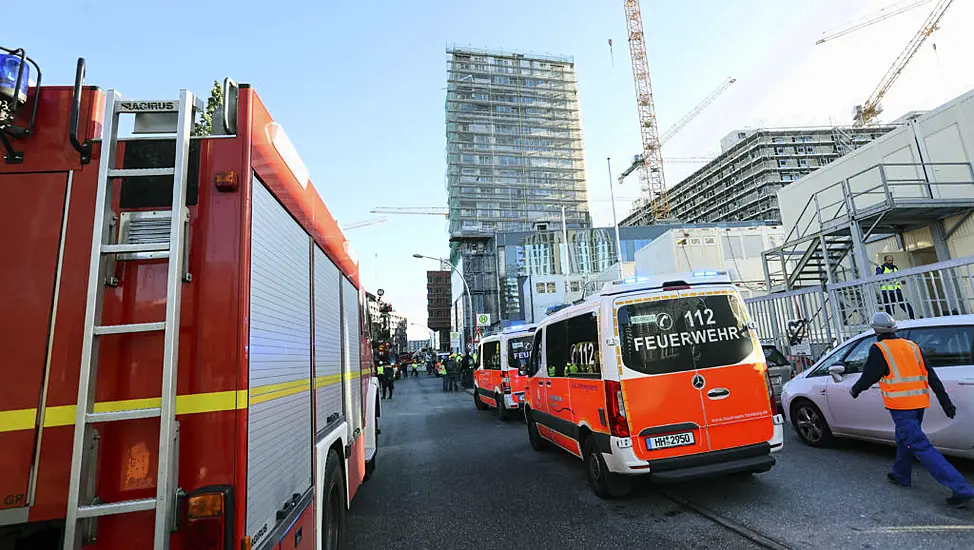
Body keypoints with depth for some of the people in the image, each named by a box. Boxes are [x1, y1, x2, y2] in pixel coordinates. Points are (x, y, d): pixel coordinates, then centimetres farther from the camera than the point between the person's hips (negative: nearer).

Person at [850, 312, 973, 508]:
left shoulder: (879, 349, -10)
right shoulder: (912, 346, 11)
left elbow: (868, 377, -10)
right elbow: (931, 376, 10)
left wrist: (855, 390, 9)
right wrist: (946, 402, 11)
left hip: (901, 406, -8)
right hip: (919, 403, 8)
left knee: (920, 446, -7)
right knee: (904, 439, 23)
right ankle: (901, 476, 36)